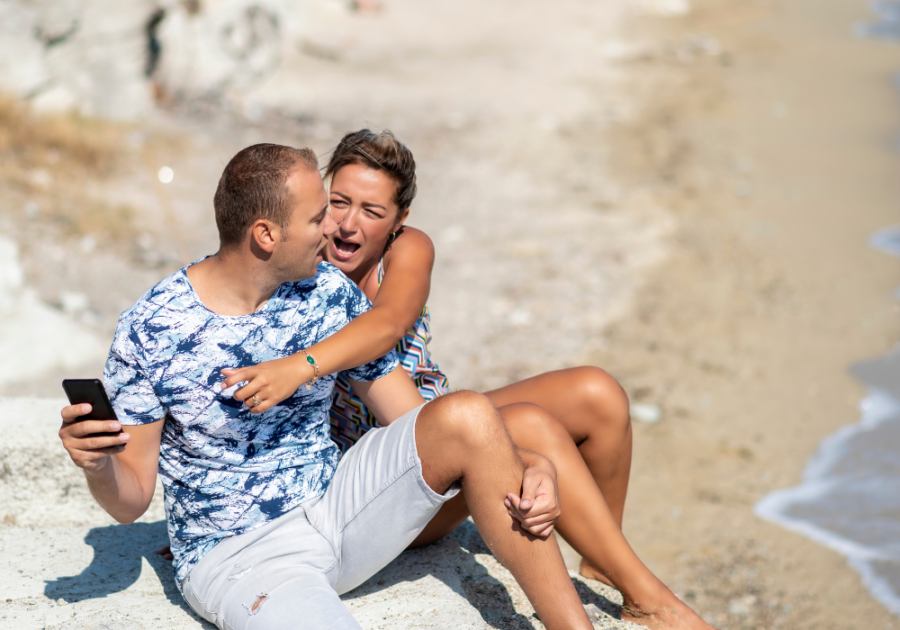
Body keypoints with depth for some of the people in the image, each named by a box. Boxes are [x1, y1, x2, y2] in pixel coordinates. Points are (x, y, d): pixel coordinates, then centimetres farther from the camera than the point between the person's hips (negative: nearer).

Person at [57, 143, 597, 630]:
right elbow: (132, 500, -6)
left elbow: (413, 418, 4)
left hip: (334, 510, 6)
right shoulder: (151, 331, -14)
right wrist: (98, 467, -30)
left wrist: (520, 464, -14)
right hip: (234, 559, -6)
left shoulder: (332, 294, -1)